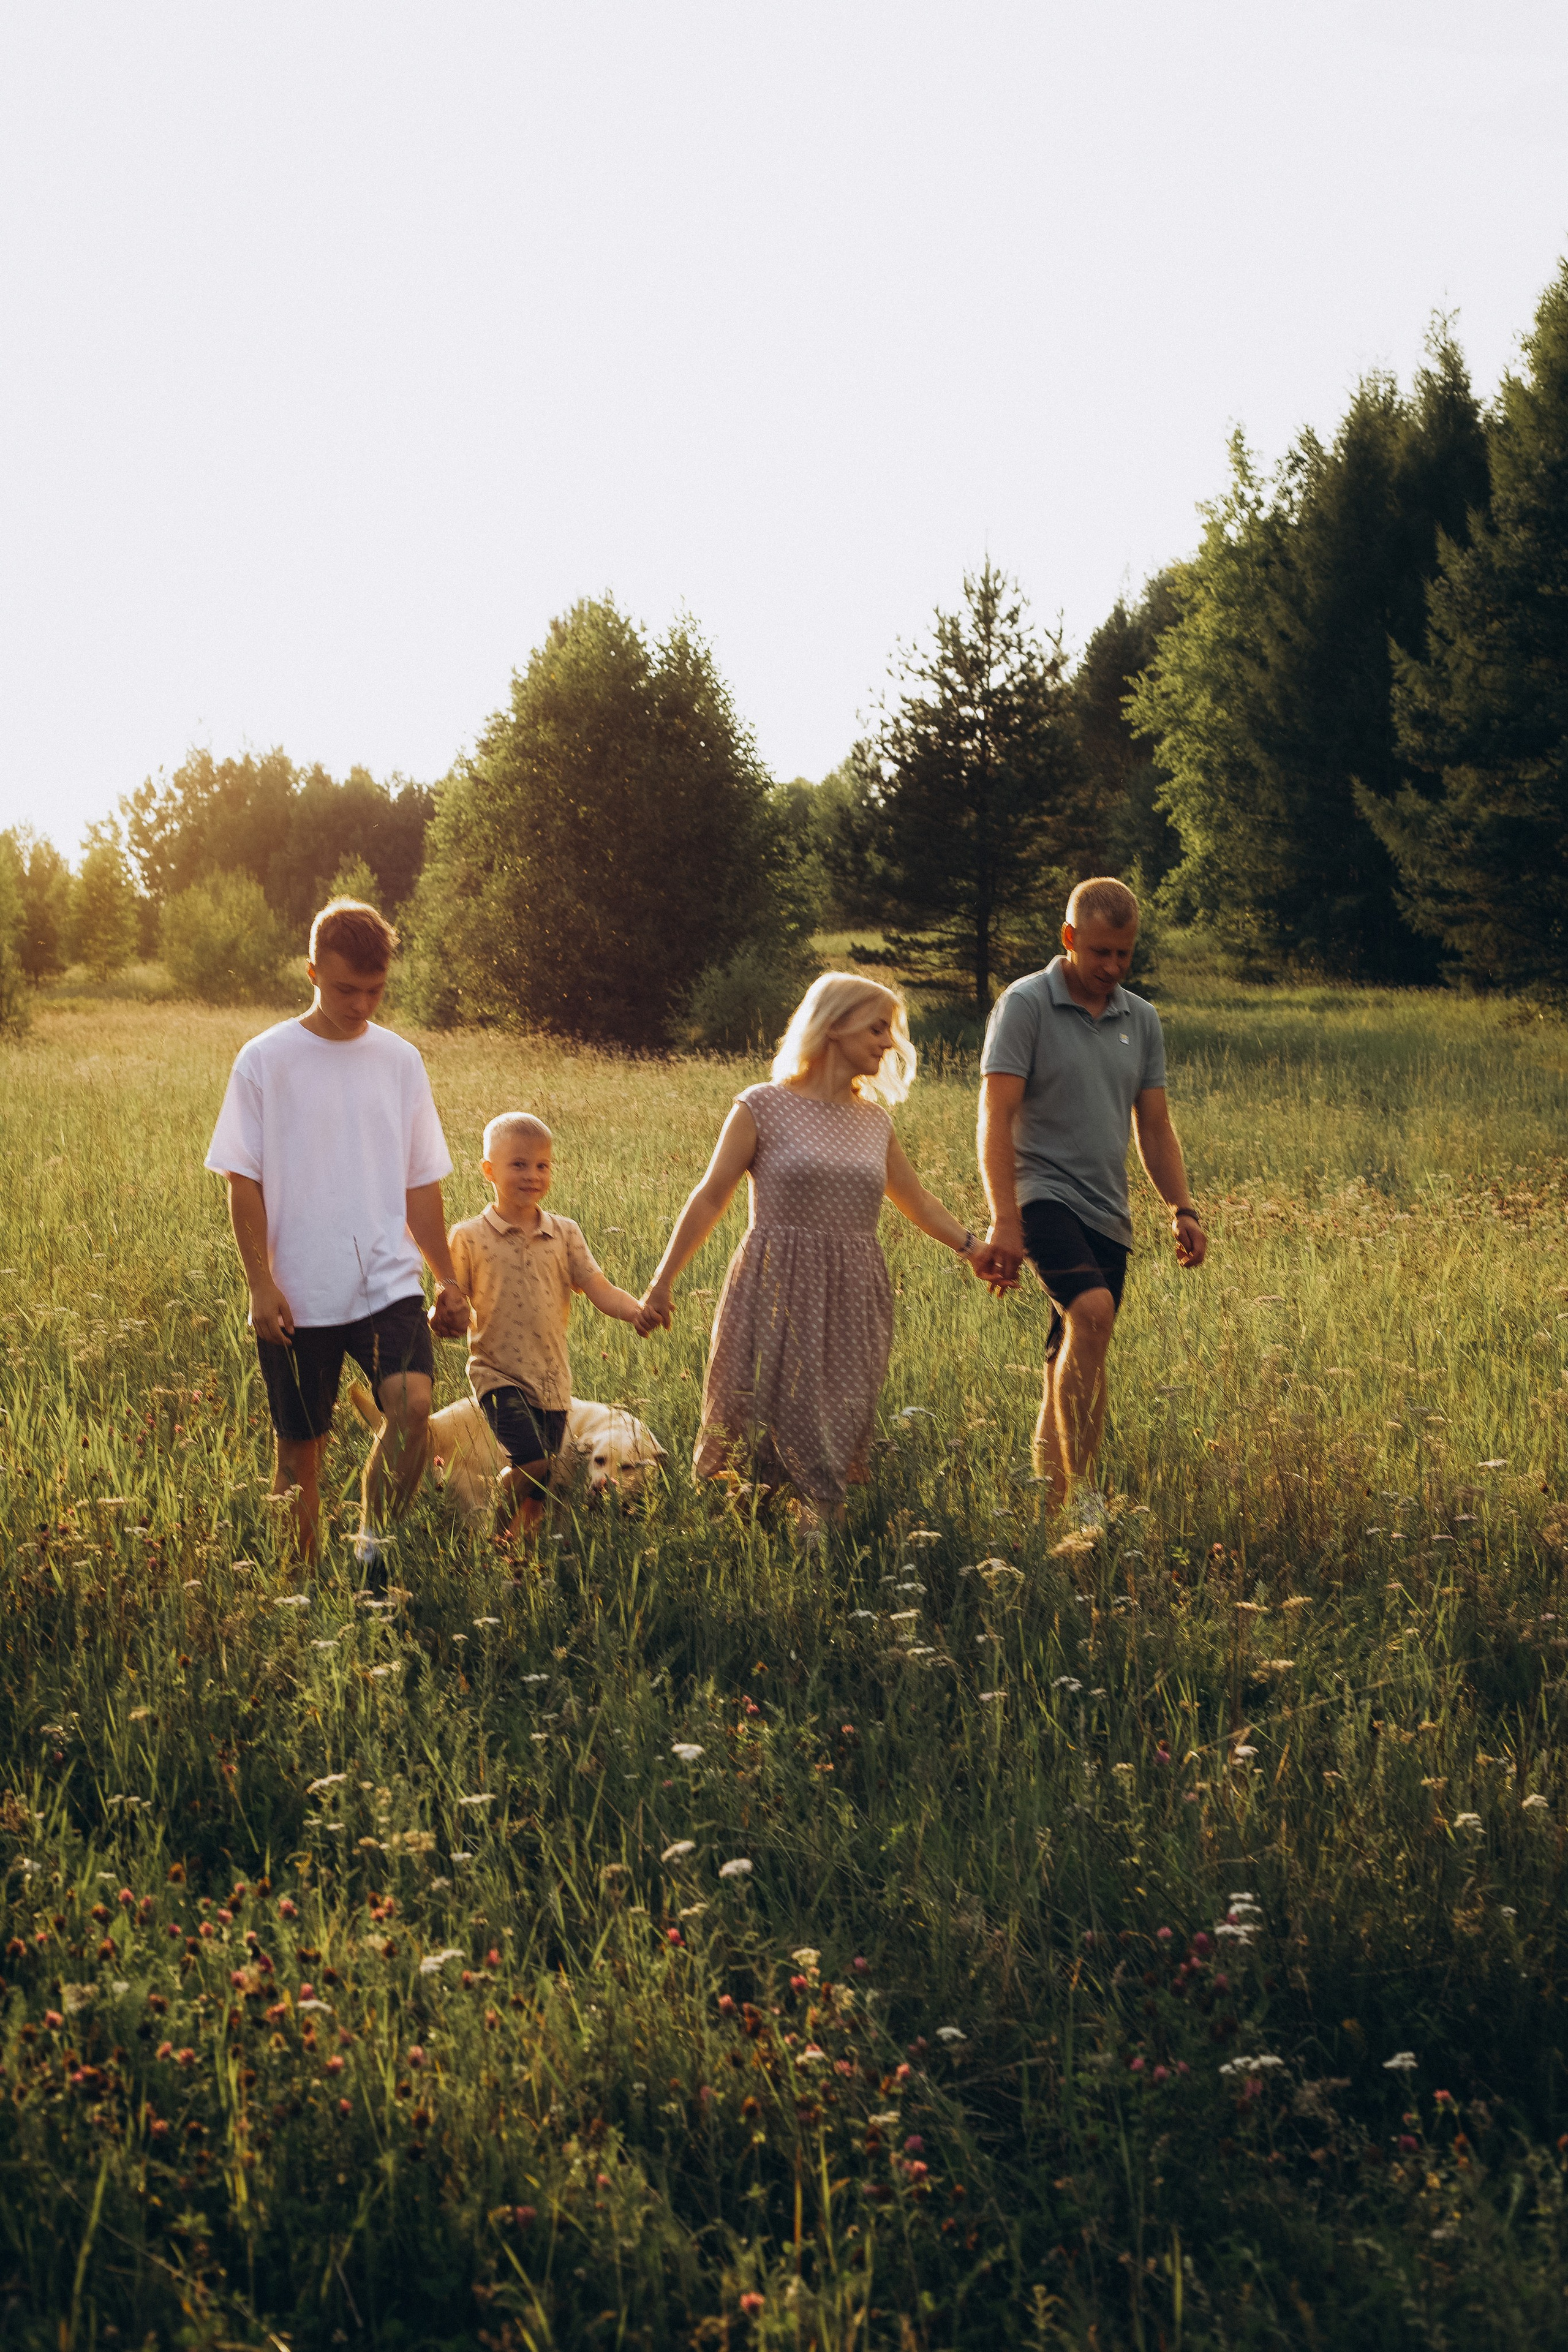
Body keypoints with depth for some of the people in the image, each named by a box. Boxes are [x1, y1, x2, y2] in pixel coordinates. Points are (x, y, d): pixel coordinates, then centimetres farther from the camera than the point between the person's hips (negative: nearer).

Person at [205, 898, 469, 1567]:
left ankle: (373, 1545, -2)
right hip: (299, 1294, -2)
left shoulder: (400, 1060, 8)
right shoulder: (265, 1060, -2)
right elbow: (242, 1182, -2)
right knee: (300, 1447, 5)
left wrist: (448, 1280, 13)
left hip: (390, 1283, 2)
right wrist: (261, 1283, -9)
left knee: (413, 1405, -20)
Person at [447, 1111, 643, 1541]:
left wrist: (639, 1311, -20)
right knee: (533, 1464, -20)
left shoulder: (564, 1234, 6)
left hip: (552, 1379, 4)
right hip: (499, 1375, -4)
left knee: (542, 1488, 7)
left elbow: (601, 1292, -1)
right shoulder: (469, 1238, -2)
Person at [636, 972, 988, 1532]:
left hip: (851, 1303, 4)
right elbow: (710, 1199, 1)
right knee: (764, 1422, -5)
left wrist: (974, 1248, 15)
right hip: (777, 1296, -4)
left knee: (837, 1441, 0)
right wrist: (662, 1282, -2)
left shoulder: (874, 1121, 13)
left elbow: (918, 1202, 25)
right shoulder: (763, 1108, -1)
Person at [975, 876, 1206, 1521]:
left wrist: (1182, 1209, 7)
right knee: (1093, 1311, -30)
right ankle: (1080, 1486, -29)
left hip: (1108, 1214, 6)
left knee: (1068, 1370, 5)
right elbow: (997, 1117, -11)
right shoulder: (1025, 1004, -4)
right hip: (1044, 1195, -6)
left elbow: (1154, 1127, 19)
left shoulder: (1141, 1019, 14)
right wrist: (1003, 1221, -20)